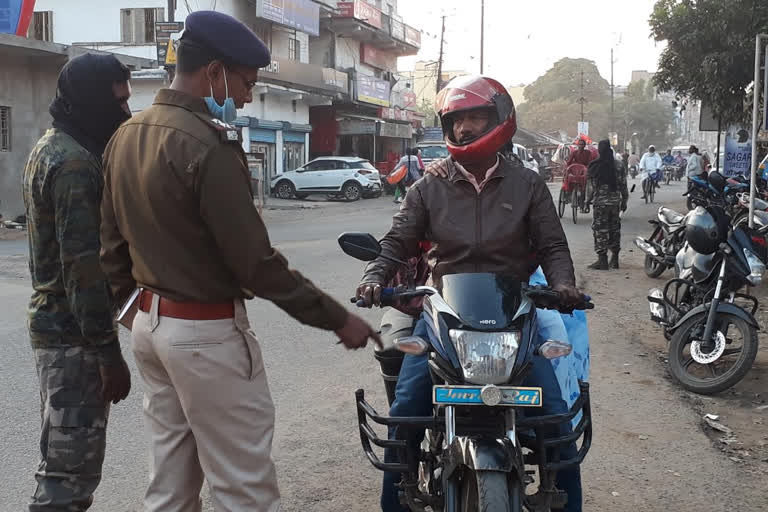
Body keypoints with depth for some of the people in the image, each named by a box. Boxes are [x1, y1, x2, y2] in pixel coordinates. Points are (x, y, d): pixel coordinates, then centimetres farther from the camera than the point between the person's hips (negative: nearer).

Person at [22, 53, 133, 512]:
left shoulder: (51, 147, 13)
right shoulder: (76, 162, -19)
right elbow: (83, 265, -24)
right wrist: (109, 351, -22)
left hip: (54, 322, 10)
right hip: (75, 333, -10)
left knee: (62, 458, 20)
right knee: (73, 466, -3)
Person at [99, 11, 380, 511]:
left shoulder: (125, 137, 7)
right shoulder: (207, 145, -21)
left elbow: (113, 243, 12)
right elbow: (256, 262, -22)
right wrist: (338, 318, -14)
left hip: (150, 321, 9)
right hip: (207, 333, -9)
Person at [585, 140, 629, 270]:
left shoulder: (594, 167, -11)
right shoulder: (619, 166, 2)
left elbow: (592, 187, -9)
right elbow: (623, 186, 5)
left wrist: (588, 199, 4)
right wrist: (624, 201, 14)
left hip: (601, 202, -4)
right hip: (616, 202, 4)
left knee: (600, 230, 0)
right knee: (614, 229, 13)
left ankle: (602, 260, -3)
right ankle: (614, 258, 18)